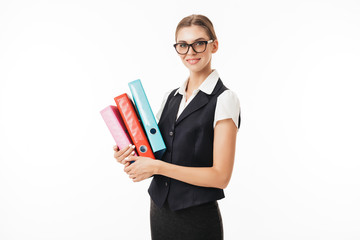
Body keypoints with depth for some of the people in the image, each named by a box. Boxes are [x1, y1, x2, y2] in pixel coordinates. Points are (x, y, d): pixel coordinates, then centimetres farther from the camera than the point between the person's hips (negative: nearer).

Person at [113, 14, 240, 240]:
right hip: (159, 210, 6)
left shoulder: (223, 99, -12)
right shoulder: (170, 98, 8)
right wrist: (132, 157, -7)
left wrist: (156, 166, -18)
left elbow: (220, 176, -17)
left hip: (197, 218, -6)